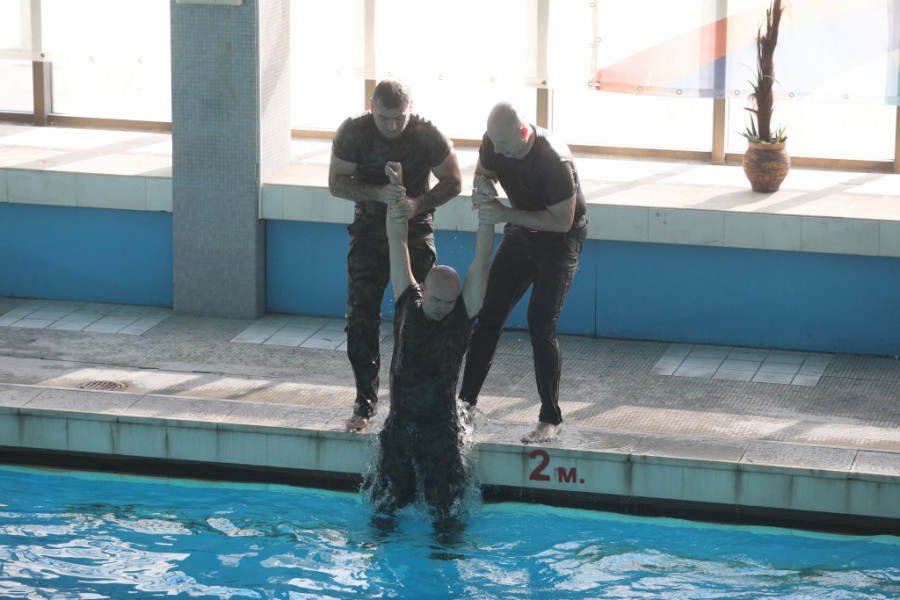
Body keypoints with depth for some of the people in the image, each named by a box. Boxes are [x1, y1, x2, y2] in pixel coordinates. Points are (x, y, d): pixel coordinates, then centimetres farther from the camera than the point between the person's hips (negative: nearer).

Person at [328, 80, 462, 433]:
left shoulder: (427, 135, -17)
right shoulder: (353, 132, -15)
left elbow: (452, 182, -7)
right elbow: (336, 182, -10)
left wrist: (419, 203, -25)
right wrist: (380, 194, -27)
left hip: (414, 226, -1)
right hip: (369, 227, 1)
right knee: (361, 314, -5)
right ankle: (365, 401, 5)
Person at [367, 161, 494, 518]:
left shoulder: (461, 316, -2)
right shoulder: (408, 305, 3)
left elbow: (481, 263, -8)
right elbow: (398, 245, 4)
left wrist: (486, 211, -14)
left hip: (441, 431, -2)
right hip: (399, 428, 2)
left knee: (448, 512, -1)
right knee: (385, 507, 5)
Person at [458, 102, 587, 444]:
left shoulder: (554, 162, -33)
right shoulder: (495, 141, -13)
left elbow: (562, 221, -28)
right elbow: (483, 171, 9)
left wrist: (508, 214, -32)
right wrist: (483, 183, -16)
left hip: (560, 240, -7)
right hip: (521, 234, 7)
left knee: (541, 324, -16)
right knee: (489, 315, 2)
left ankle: (551, 419, -8)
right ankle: (466, 400, 12)